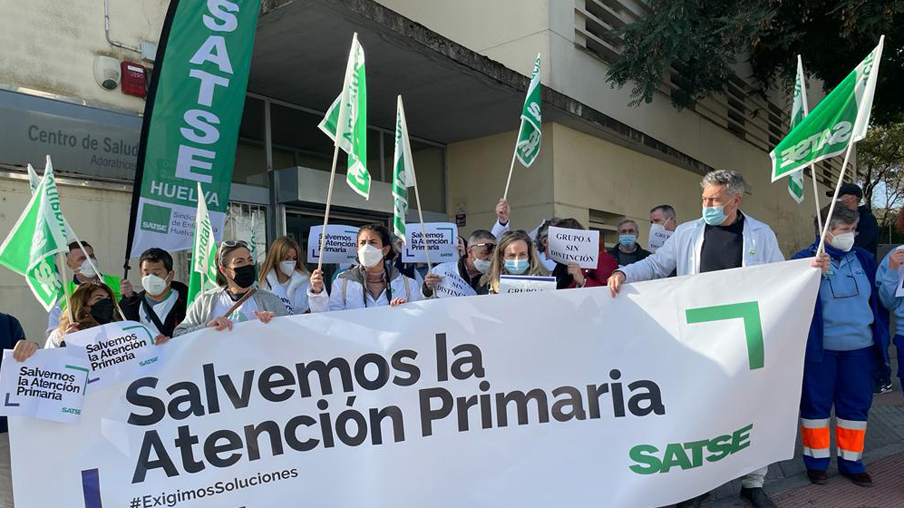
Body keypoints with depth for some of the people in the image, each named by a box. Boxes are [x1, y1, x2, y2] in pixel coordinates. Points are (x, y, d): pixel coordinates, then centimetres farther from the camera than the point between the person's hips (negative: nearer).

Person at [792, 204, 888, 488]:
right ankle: (816, 461, 23)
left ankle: (851, 462, 28)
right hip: (819, 348, -4)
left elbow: (878, 300, 12)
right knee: (816, 404, 7)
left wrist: (881, 339, 9)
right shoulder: (804, 260, -8)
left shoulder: (863, 259, 6)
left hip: (860, 348, 4)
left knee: (857, 405, 12)